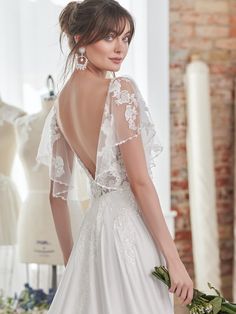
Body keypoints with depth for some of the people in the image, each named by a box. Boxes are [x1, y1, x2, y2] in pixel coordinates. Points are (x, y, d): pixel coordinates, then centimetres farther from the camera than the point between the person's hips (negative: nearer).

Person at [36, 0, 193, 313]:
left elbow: (58, 192, 11)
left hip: (94, 224, 7)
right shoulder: (121, 89, -13)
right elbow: (140, 182, -17)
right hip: (130, 225, -7)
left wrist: (71, 259, 19)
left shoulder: (62, 100, 8)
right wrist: (174, 259, -13)